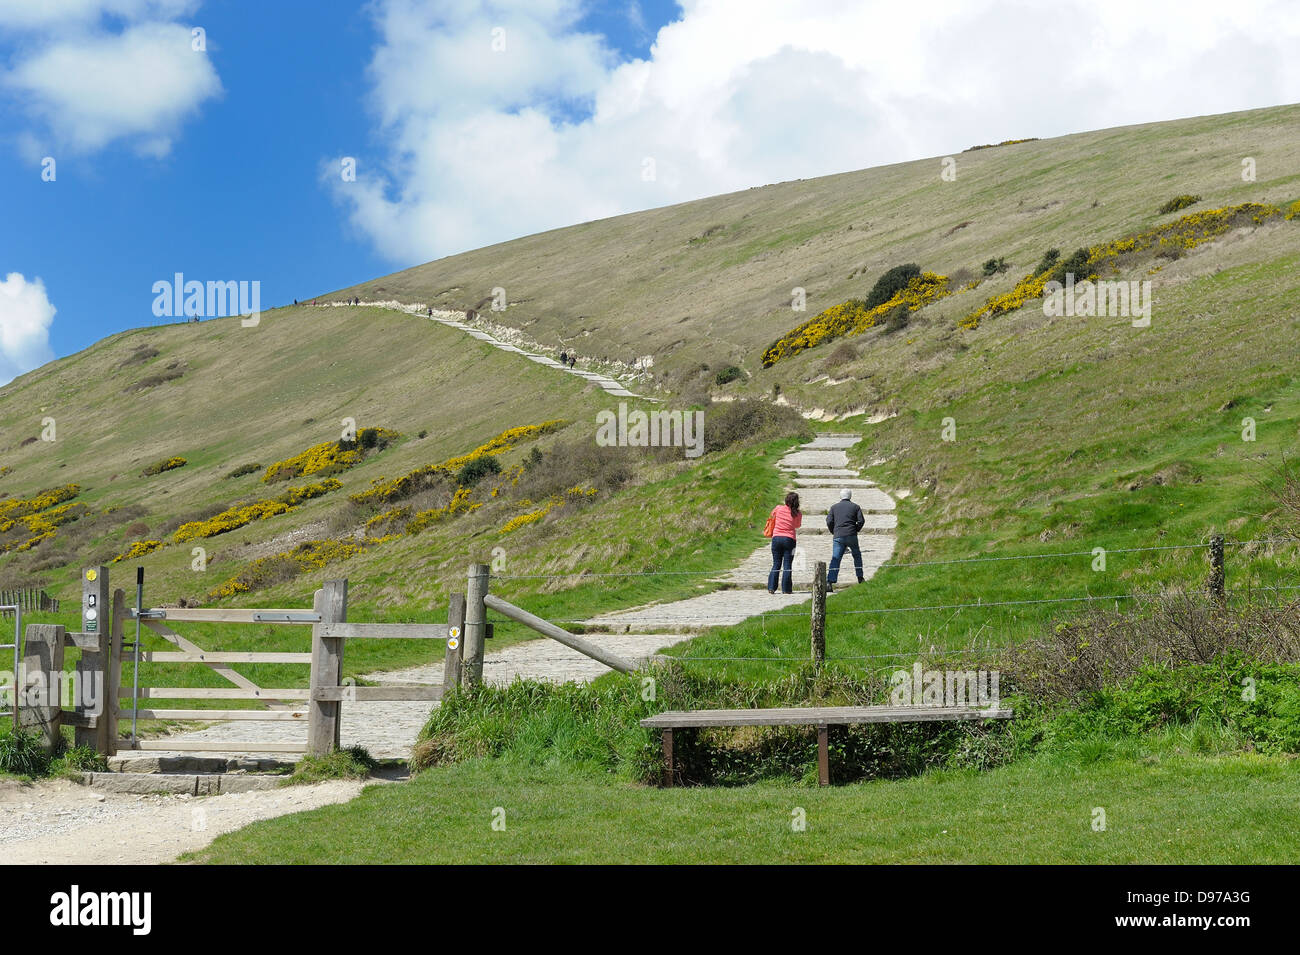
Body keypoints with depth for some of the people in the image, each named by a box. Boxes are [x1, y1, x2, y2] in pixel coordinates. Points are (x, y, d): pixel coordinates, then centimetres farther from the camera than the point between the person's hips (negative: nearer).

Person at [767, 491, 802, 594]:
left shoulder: (778, 508, -3)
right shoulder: (798, 514, -3)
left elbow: (772, 516, 17)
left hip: (776, 538, 1)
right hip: (789, 539, -1)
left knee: (776, 564, 9)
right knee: (787, 566, 3)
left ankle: (771, 588, 3)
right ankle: (786, 589, -1)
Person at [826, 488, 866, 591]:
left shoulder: (834, 507, 10)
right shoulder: (855, 507, 8)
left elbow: (829, 521, 1)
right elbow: (861, 521, -1)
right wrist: (856, 530, 13)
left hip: (838, 537, 0)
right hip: (851, 536, 0)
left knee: (835, 559, -6)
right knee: (857, 555, 22)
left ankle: (829, 581, -20)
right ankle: (860, 578, 28)